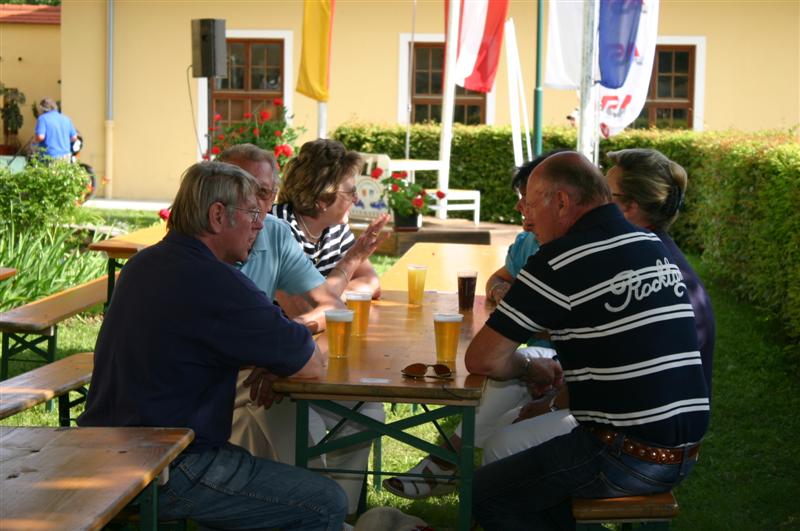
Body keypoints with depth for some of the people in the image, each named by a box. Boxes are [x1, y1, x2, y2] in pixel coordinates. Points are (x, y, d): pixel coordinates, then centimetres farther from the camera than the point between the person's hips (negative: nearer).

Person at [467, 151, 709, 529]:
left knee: (483, 493, 5)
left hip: (626, 457, -9)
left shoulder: (561, 259, -15)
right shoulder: (654, 247, 10)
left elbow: (483, 360, -14)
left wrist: (528, 367, 5)